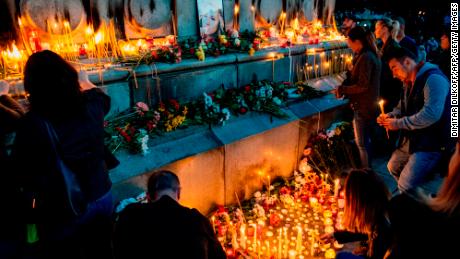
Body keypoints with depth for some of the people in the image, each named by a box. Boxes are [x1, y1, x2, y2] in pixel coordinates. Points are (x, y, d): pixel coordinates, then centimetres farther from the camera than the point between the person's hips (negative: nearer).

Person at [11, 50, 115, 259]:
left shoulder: (32, 123, -24)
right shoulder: (91, 106, -13)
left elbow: (21, 171, -12)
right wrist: (83, 80, 28)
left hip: (61, 213, -3)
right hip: (101, 198, 3)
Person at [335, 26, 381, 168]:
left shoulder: (365, 57, -21)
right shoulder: (372, 55, 10)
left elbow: (362, 85, -24)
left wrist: (342, 89, -14)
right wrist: (345, 88, 5)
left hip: (363, 107, -10)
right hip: (369, 104, 10)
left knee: (362, 143, 3)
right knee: (365, 140, 22)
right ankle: (367, 169, 37)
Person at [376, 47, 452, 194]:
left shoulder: (433, 79, -20)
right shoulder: (409, 82, 11)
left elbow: (431, 114, -31)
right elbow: (403, 107, 21)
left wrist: (398, 123, -23)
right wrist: (390, 116, -1)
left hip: (432, 142, -10)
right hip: (412, 139, 10)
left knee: (406, 185, -18)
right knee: (393, 167, 23)